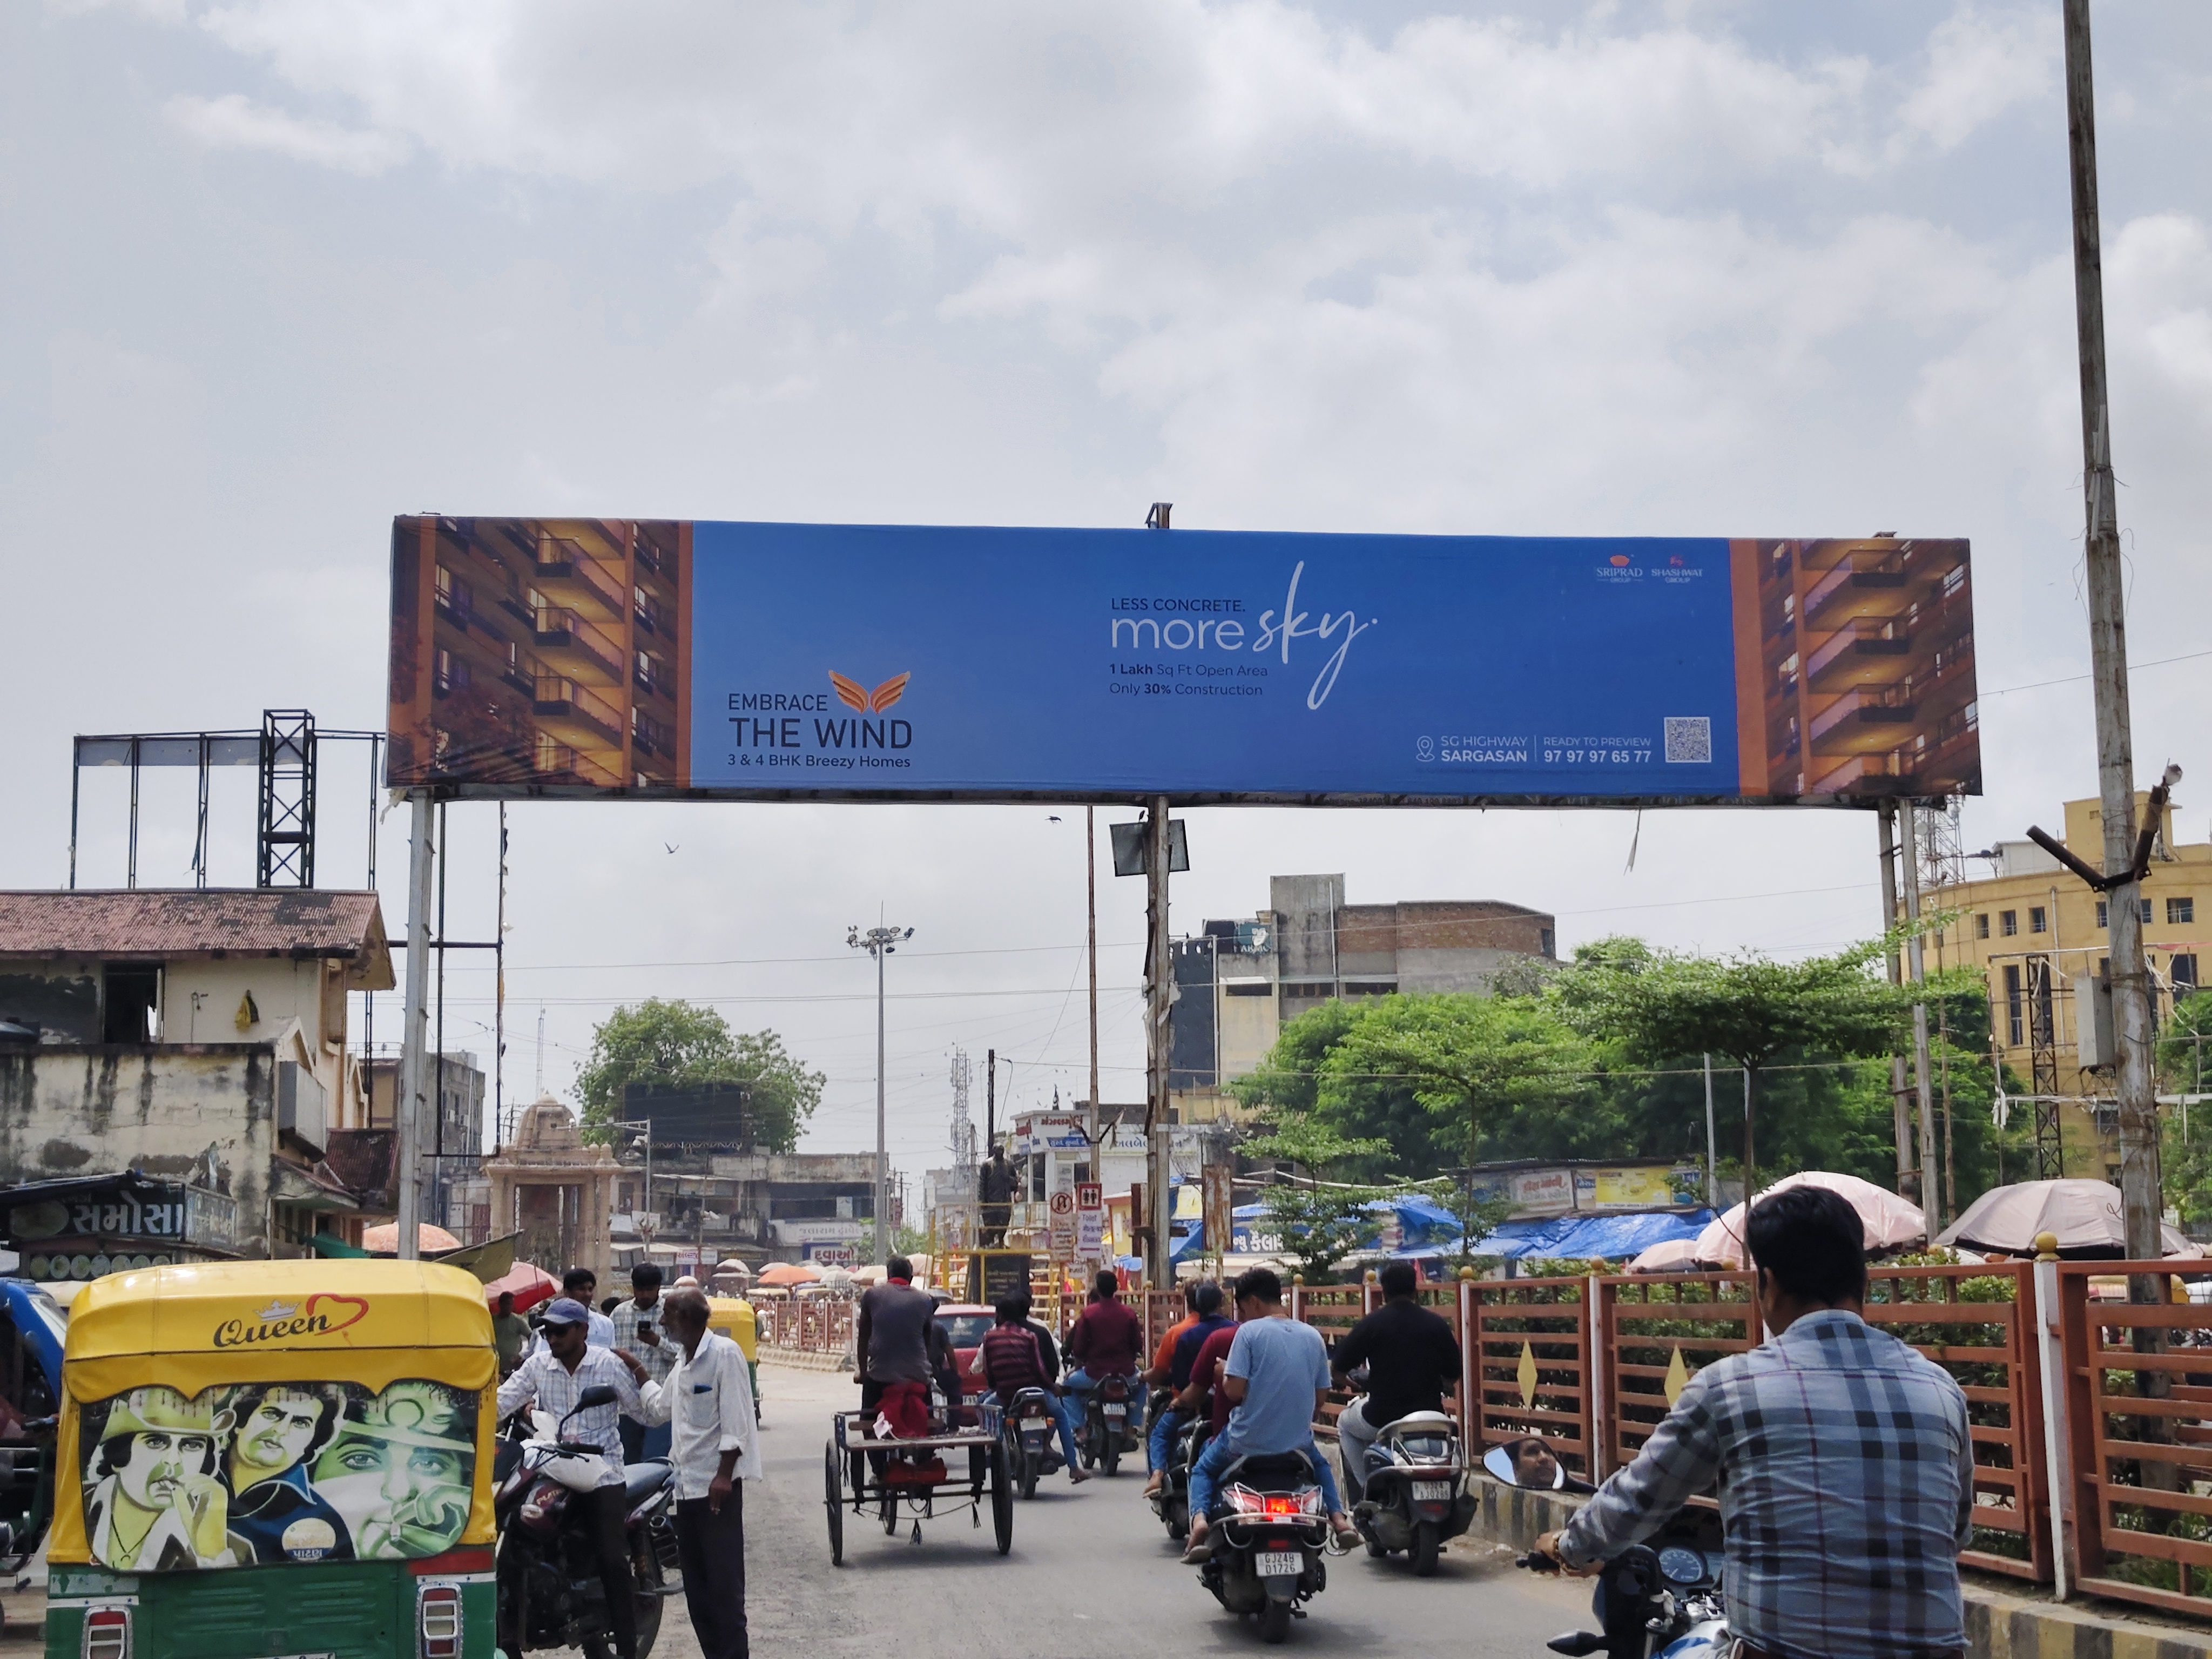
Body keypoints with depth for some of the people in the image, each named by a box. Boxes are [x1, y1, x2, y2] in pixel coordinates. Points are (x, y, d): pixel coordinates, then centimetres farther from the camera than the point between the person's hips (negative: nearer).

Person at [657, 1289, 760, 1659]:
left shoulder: (724, 1353, -11)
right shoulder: (682, 1360, 16)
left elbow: (735, 1420, -16)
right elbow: (661, 1409, 27)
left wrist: (724, 1475, -21)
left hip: (717, 1480, -9)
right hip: (687, 1482, 9)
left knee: (724, 1577, -7)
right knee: (696, 1581, 11)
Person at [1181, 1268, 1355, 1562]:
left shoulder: (1249, 1332, -12)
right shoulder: (1313, 1336, 3)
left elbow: (1234, 1390, -17)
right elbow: (1321, 1397, 6)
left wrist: (1225, 1373, 4)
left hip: (1248, 1442, -3)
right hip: (1297, 1442, 4)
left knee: (1203, 1470, 25)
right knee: (1320, 1464, 37)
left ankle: (1199, 1517, -2)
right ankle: (1337, 1515, 15)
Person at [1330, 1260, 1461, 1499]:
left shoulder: (1372, 1323, -8)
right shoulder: (1438, 1325, -1)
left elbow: (1337, 1370, -3)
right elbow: (1452, 1378, 5)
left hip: (1381, 1420, -3)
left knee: (1345, 1424, 29)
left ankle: (1364, 1492, 20)